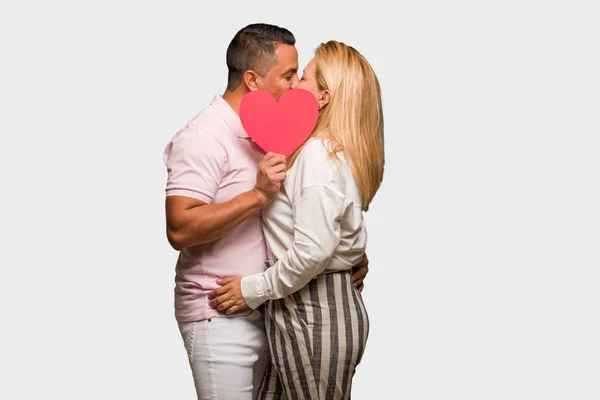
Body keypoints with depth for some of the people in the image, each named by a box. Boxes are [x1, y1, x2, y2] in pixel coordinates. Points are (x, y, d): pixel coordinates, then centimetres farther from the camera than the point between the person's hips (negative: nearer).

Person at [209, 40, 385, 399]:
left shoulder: (318, 154, -17)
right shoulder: (342, 152, 11)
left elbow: (313, 250, -23)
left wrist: (255, 289, -14)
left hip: (312, 315, -9)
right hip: (339, 306, 9)